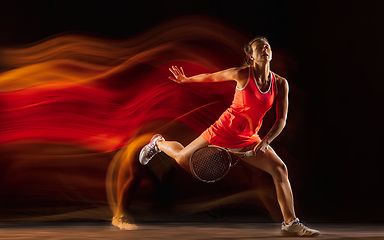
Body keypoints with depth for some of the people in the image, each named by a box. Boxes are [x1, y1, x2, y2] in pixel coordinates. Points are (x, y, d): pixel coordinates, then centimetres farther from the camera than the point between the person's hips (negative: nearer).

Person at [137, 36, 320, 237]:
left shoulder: (280, 84, -8)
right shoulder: (242, 74, -17)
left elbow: (281, 119, -7)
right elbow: (211, 77, -1)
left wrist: (266, 141, -21)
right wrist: (186, 80, 11)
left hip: (248, 139, 3)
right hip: (224, 131, -3)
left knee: (280, 169, -16)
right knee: (183, 159, 12)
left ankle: (290, 223, -8)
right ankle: (159, 143, 47)